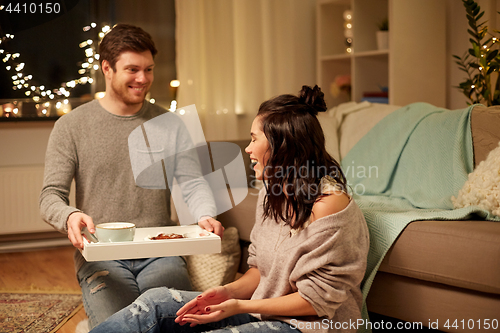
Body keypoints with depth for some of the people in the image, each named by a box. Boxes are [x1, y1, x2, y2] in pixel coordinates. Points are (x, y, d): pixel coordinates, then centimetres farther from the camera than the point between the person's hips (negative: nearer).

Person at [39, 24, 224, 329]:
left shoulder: (171, 124, 13)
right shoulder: (71, 126, 6)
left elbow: (193, 183, 5)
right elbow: (51, 195, 1)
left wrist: (206, 216, -18)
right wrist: (69, 217, -23)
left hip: (160, 255, 2)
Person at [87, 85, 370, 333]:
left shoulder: (328, 204, -19)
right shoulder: (272, 192, 9)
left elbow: (318, 300, -17)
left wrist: (241, 306, -20)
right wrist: (229, 291, -7)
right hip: (264, 308, 8)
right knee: (158, 302, -10)